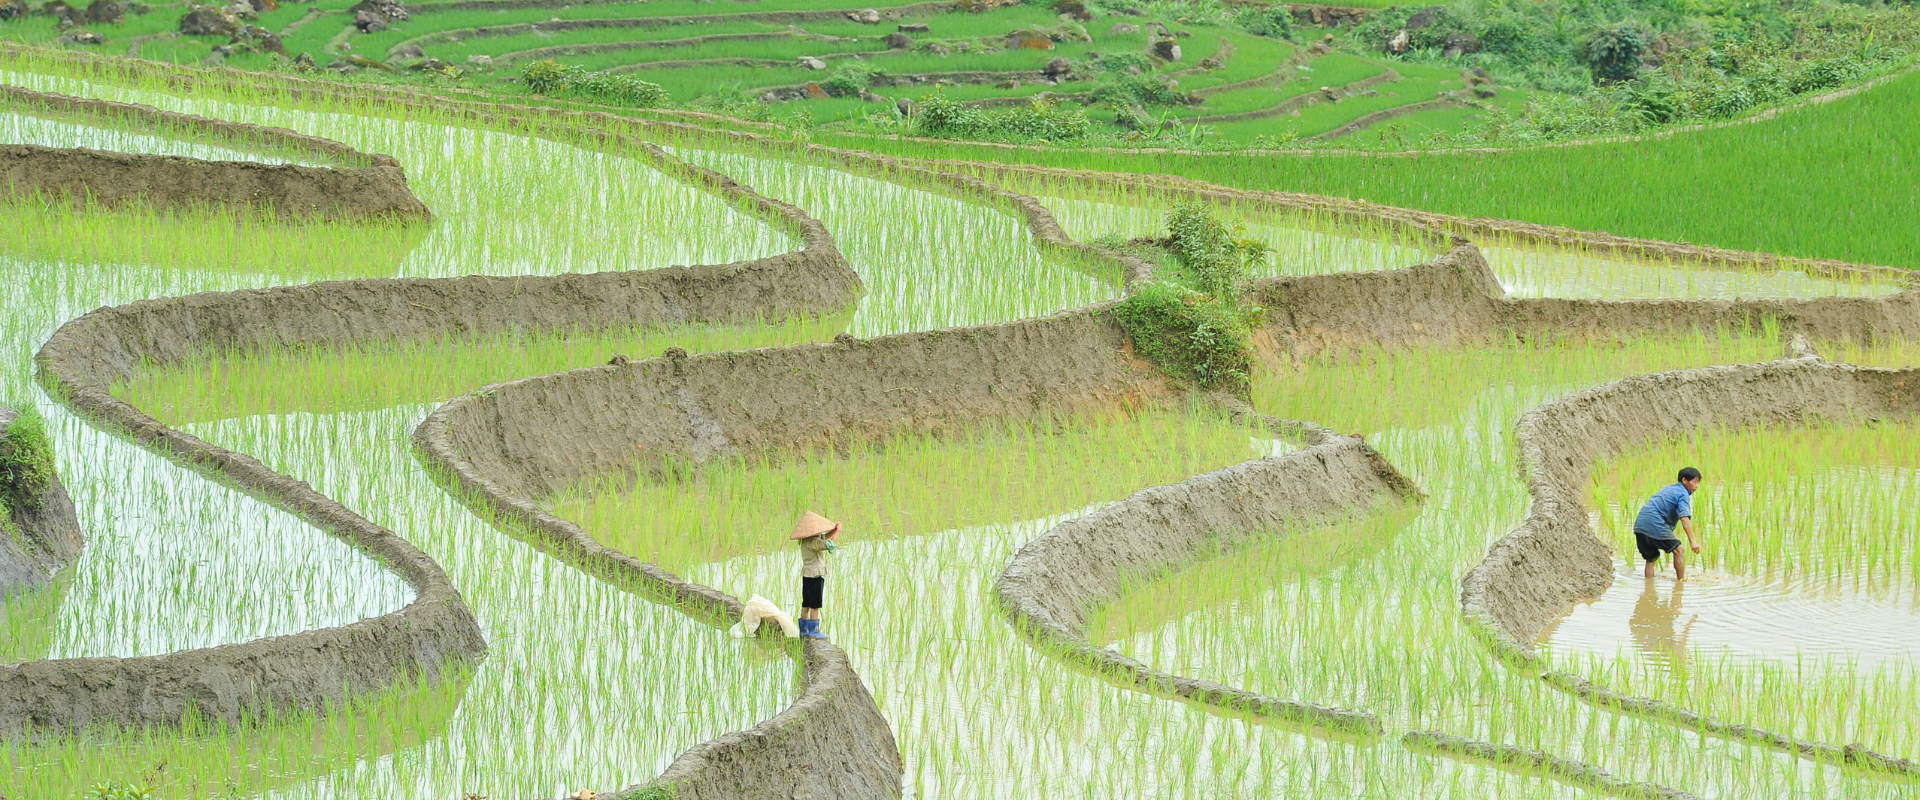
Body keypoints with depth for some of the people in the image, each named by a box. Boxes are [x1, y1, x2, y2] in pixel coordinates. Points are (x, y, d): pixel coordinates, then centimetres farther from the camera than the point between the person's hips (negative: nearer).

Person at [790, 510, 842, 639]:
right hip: (815, 575, -10)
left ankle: (803, 629, 17)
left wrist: (834, 530, 5)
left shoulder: (805, 540, 10)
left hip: (806, 575, 10)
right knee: (815, 605, -5)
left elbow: (825, 537, 22)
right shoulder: (813, 542, -19)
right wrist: (838, 531, -15)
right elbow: (830, 544, -29)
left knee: (806, 604, 13)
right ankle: (813, 631, -4)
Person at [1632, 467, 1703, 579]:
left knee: (1651, 558, 18)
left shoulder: (1669, 489, 26)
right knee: (1678, 551, 5)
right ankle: (1681, 581, 6)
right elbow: (1684, 518, -18)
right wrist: (1692, 541, -26)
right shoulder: (1683, 494, -3)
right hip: (1655, 524, -8)